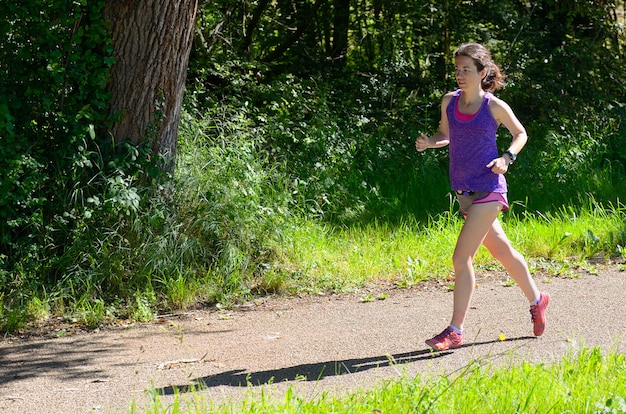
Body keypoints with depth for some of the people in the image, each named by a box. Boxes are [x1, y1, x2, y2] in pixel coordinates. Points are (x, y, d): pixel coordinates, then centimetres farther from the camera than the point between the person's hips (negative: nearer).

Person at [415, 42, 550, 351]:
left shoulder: (495, 107, -9)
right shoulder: (449, 102, 3)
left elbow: (520, 133, 6)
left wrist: (507, 157, -12)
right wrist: (428, 142, -3)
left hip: (488, 190, -6)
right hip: (464, 191, 6)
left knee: (461, 258, -11)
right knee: (501, 250, 18)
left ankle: (455, 331, -6)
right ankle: (536, 300, 38)